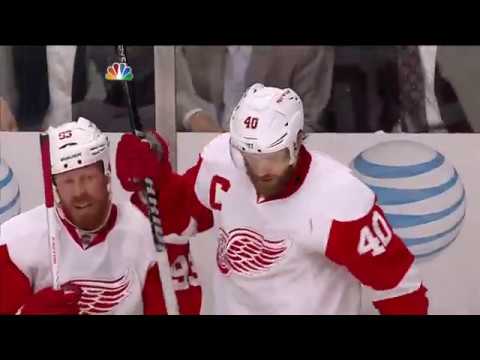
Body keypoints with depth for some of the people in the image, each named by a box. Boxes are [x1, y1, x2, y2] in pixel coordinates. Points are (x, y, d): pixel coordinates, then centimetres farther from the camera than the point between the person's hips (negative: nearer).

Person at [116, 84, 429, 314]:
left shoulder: (339, 201, -30)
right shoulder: (221, 161, -18)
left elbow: (394, 278, -20)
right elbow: (180, 217, 0)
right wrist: (153, 179, -16)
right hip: (234, 305, 5)